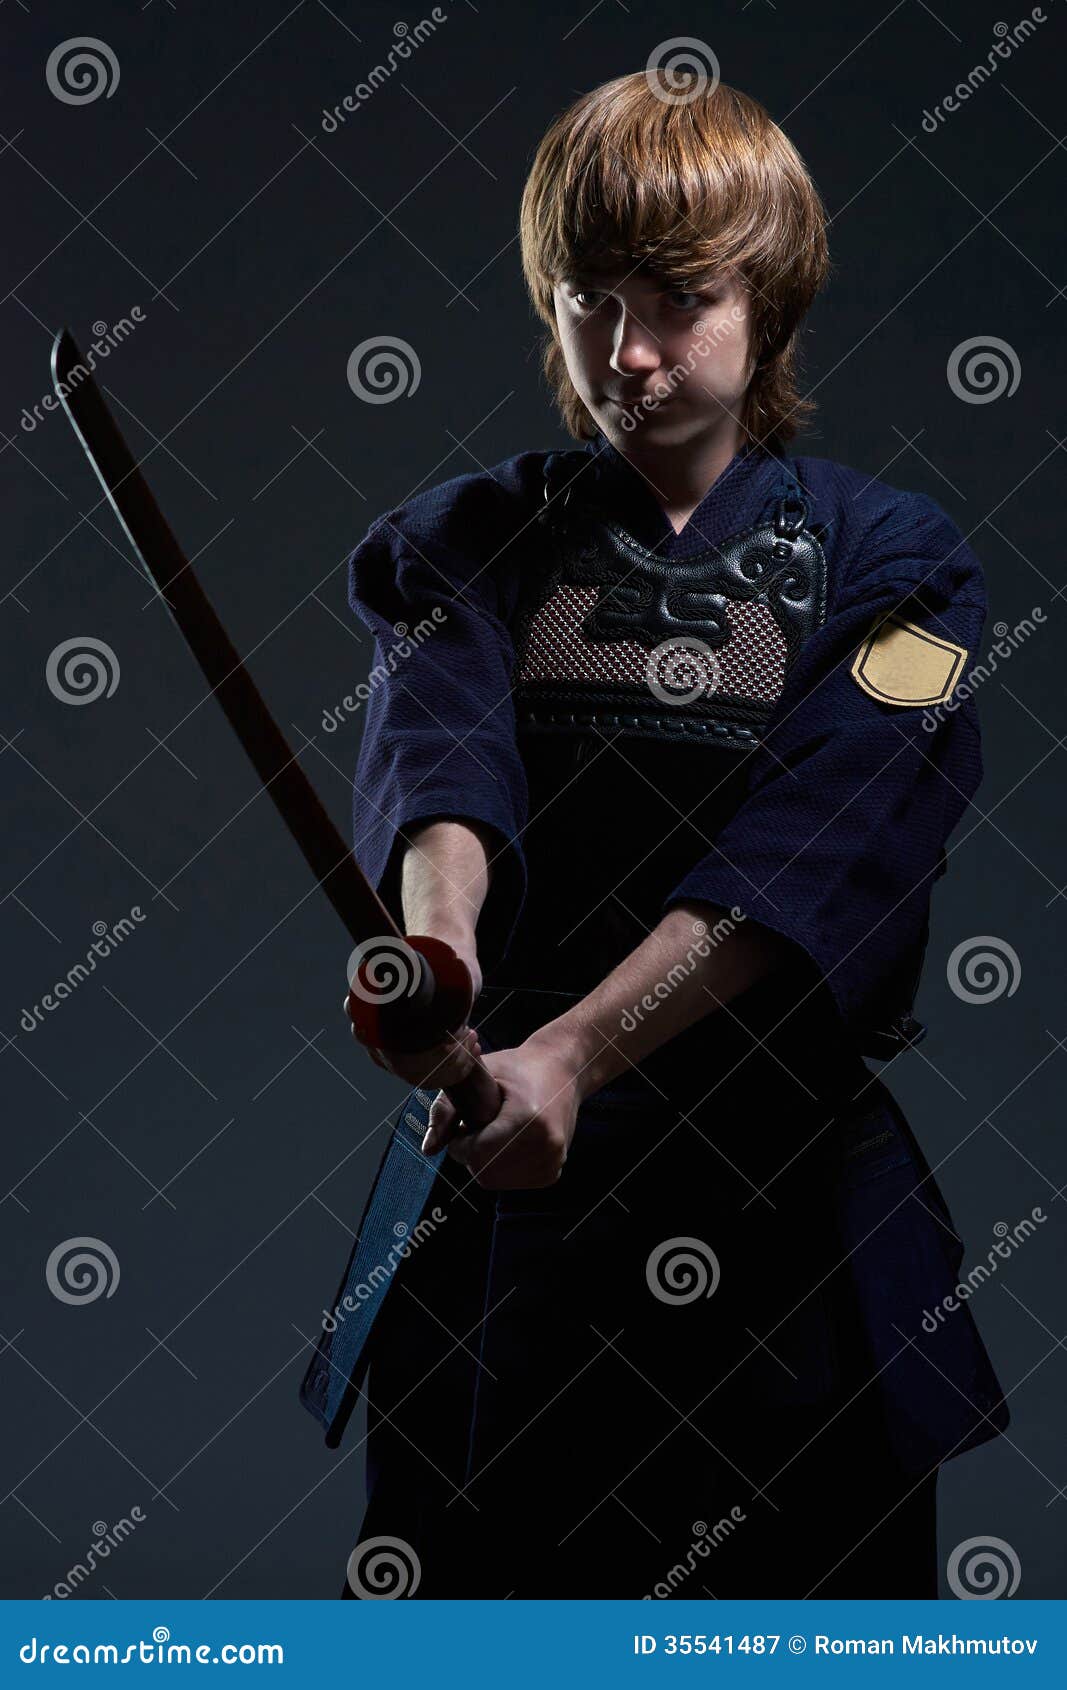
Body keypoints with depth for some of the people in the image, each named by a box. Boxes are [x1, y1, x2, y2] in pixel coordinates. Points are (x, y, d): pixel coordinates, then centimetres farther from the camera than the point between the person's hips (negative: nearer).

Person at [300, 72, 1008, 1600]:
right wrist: (441, 947, -39)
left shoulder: (882, 557, -1)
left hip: (790, 1195, -1)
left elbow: (814, 848, -17)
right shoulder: (474, 541, 5)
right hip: (497, 1187, 1)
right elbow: (438, 748, -16)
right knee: (468, 1583, 7)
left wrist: (571, 1052, -31)